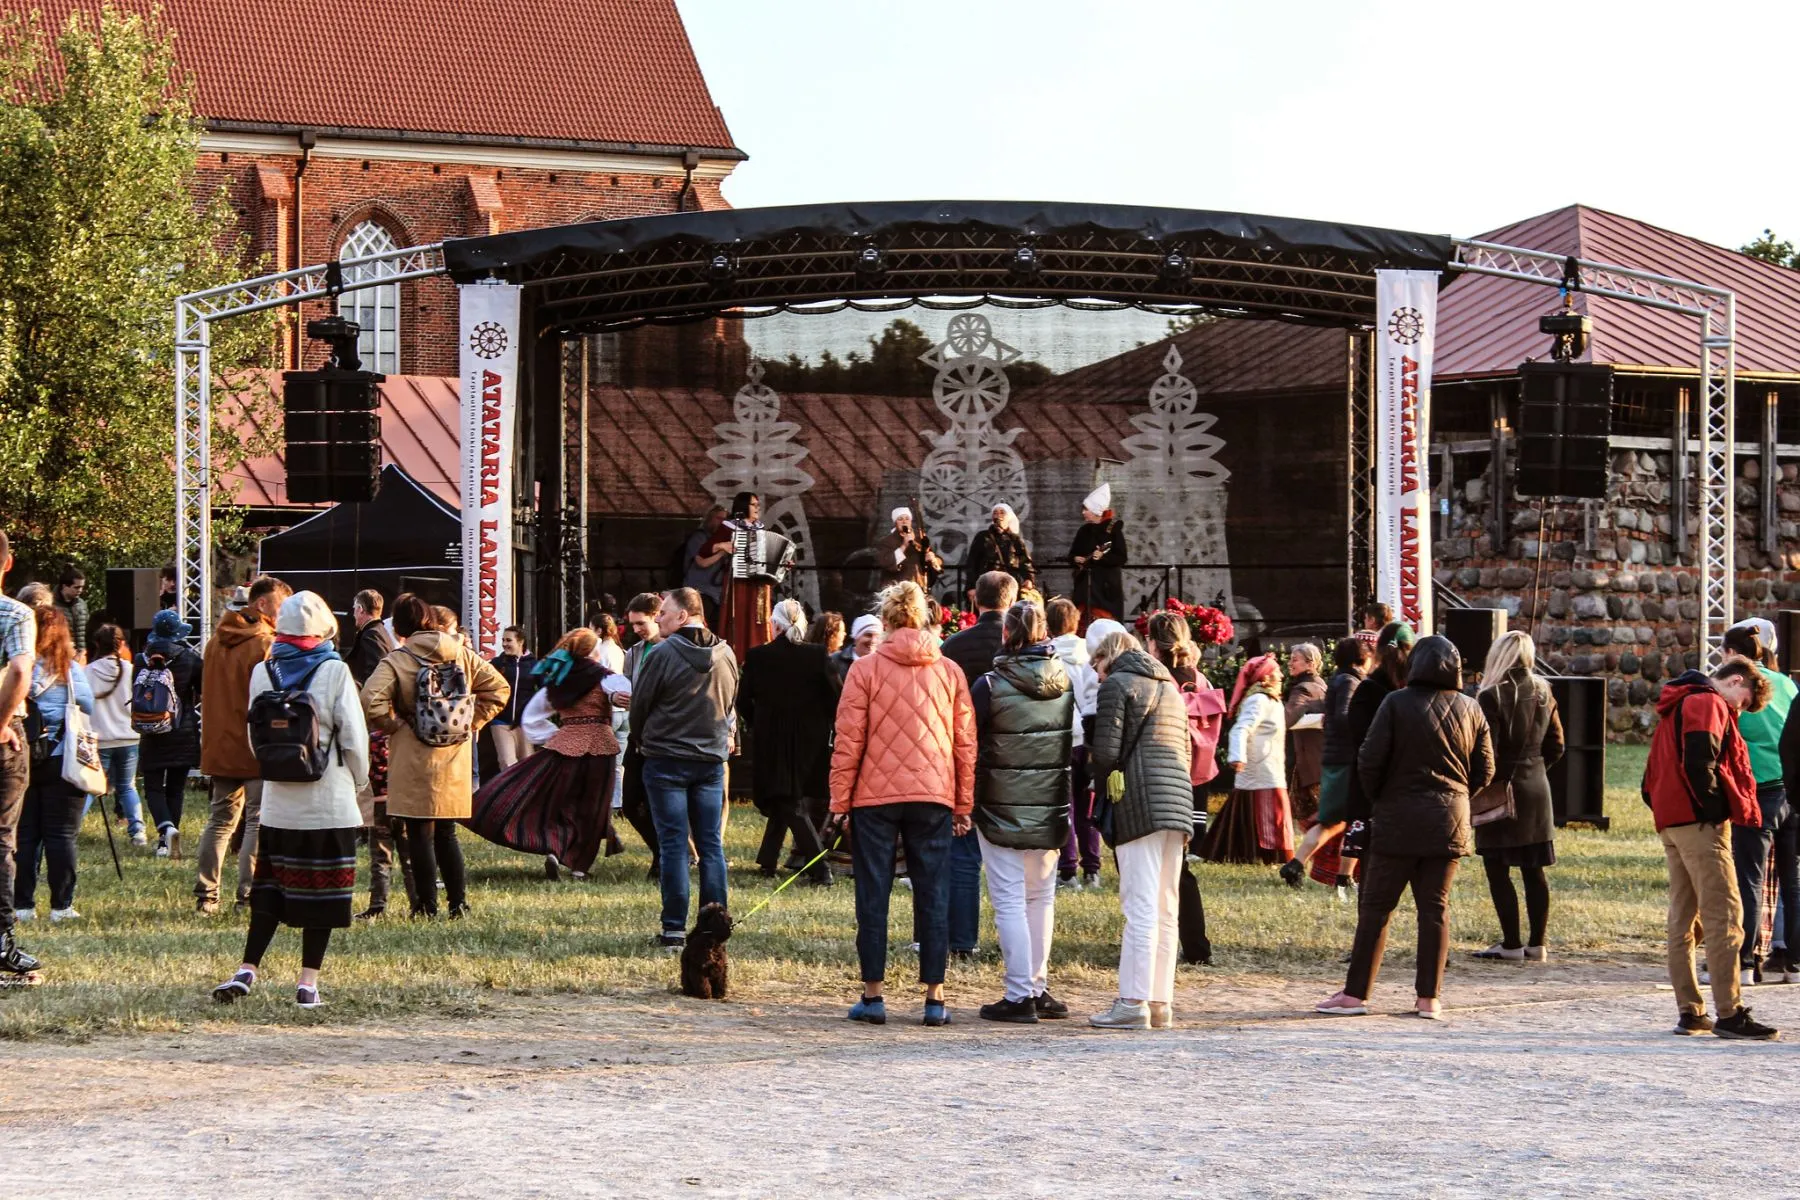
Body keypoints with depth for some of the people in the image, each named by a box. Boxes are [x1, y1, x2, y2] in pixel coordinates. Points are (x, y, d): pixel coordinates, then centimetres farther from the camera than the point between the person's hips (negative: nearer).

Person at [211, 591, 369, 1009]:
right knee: (323, 888, 3)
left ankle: (247, 970, 1)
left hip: (278, 800, 3)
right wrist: (359, 780, 9)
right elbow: (354, 735, -8)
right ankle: (308, 982, 3)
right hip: (329, 800, -3)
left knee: (269, 887, 11)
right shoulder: (335, 672, -9)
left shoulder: (262, 673, 1)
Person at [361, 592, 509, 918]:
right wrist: (472, 722, 10)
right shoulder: (462, 655, 3)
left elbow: (371, 702, -24)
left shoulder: (395, 662, -11)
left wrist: (395, 725, -7)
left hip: (415, 758, -4)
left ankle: (426, 906, 4)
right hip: (455, 757, 4)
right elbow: (498, 688, 7)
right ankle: (459, 901, 14)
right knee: (446, 833, 16)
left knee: (420, 834, 3)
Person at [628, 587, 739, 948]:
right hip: (712, 759, 5)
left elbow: (639, 705, -4)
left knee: (673, 844, -1)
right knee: (711, 845, 8)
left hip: (666, 760, -5)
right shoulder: (726, 655, 3)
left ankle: (674, 929, -2)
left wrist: (641, 739, 15)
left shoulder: (664, 655, -14)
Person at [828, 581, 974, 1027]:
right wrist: (963, 806, 13)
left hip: (874, 796, -2)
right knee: (933, 896, 5)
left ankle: (873, 994, 5)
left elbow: (848, 743, -4)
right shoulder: (949, 672, 5)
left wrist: (839, 805, 1)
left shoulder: (865, 669, -3)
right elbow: (965, 744, 7)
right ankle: (935, 996, 5)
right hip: (933, 797, 2)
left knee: (873, 895, 5)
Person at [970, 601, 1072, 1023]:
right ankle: (1038, 986, 20)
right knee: (1041, 895, 16)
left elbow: (966, 746, -8)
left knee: (1010, 899, -1)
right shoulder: (1067, 683, 2)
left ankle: (1020, 995, -3)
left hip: (1002, 810, -4)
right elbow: (1078, 742, 10)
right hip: (1051, 809, 4)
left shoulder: (990, 686, -12)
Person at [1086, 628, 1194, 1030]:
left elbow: (1105, 752, -8)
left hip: (1141, 805, -8)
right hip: (1178, 800, 8)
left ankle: (1133, 1003, -12)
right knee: (1166, 909, 8)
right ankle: (1161, 1003, 8)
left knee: (1140, 906, -10)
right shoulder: (1170, 687, 23)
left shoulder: (1117, 684, -1)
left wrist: (1100, 788, 9)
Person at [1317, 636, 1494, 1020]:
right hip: (1450, 821, 3)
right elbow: (1484, 770, 8)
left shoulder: (1397, 703, -7)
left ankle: (1356, 993, 0)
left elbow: (1370, 761, -9)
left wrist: (1378, 797, 8)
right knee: (1435, 907, 7)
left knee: (1375, 906, 1)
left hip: (1399, 817, -3)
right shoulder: (1471, 709, 6)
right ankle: (1429, 998, 6)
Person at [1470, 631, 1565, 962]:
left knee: (1497, 868, 0)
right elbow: (1555, 746, 10)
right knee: (1533, 870, 10)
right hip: (1537, 788, 7)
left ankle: (1511, 944, -2)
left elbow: (1487, 752, -17)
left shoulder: (1492, 696, -14)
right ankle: (1536, 943, 13)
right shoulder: (1543, 693, 5)